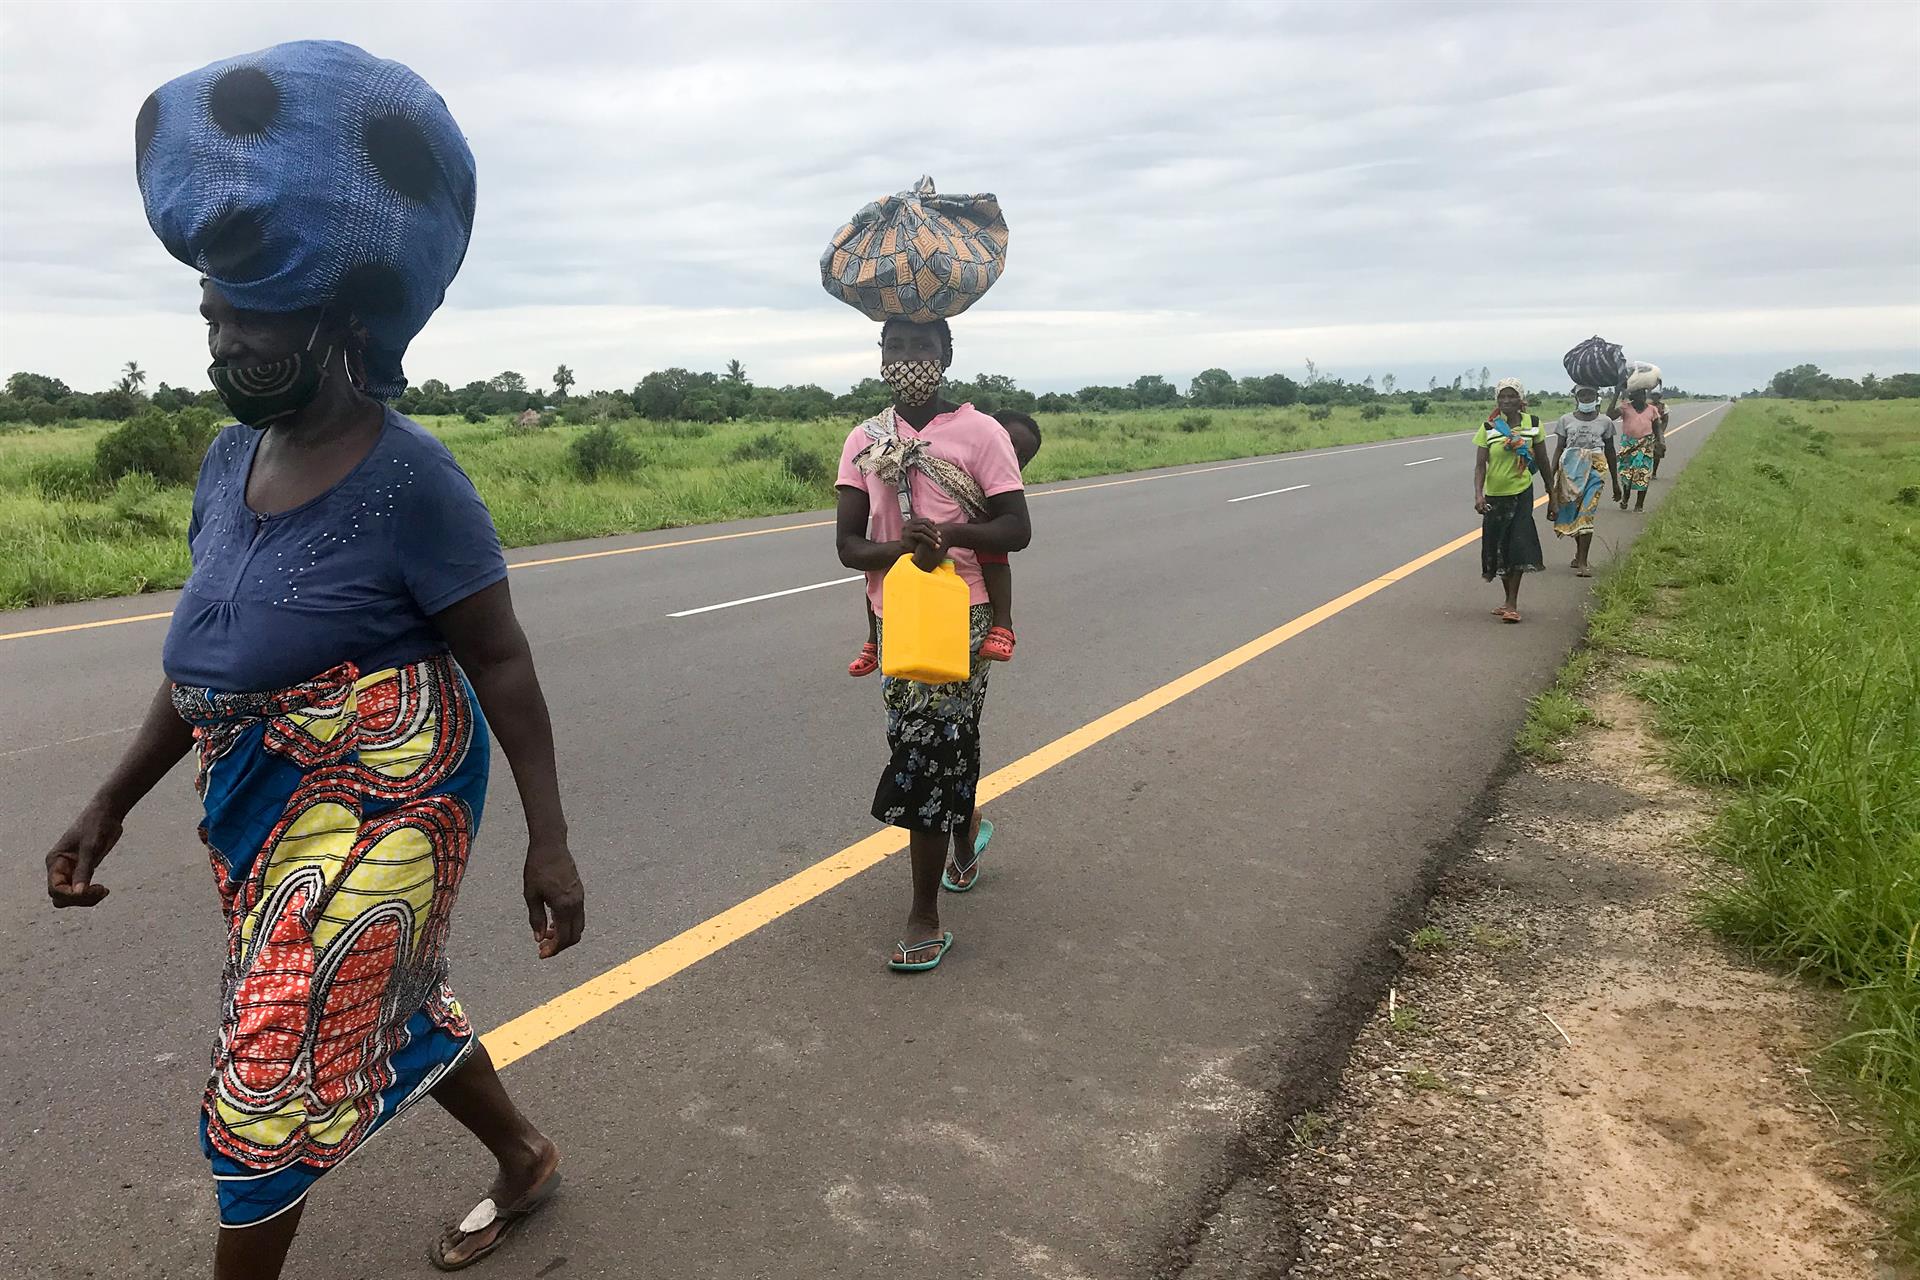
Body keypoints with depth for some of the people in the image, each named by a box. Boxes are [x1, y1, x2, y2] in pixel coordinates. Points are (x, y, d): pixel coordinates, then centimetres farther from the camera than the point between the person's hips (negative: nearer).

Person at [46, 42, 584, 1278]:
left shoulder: (409, 477, -18)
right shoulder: (234, 459, 4)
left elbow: (502, 661, -15)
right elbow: (207, 658, 12)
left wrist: (550, 842, -16)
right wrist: (110, 806, 13)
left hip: (380, 800, -8)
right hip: (258, 796, 8)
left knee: (275, 1063, 0)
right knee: (390, 1004, 22)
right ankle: (526, 1158, 46)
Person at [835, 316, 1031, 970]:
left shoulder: (980, 432, -6)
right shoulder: (863, 441, 4)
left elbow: (1016, 529, -10)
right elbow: (848, 544, -2)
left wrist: (949, 533, -27)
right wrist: (903, 547, -23)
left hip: (958, 617, -4)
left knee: (926, 753, -7)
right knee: (948, 744, 19)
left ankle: (924, 917, 4)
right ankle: (966, 831, 50)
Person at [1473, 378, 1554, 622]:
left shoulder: (1532, 424, -1)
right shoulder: (1488, 427, -4)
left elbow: (1543, 460, 9)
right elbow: (1480, 464, -8)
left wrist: (1551, 489, 13)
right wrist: (1478, 494, -21)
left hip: (1521, 492, -1)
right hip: (1495, 495, 1)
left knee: (1517, 546, -9)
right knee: (1499, 546, 8)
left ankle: (1512, 604, -6)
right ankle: (1510, 600, 23)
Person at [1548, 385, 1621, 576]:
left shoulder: (1605, 422, 6)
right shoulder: (1566, 420, 5)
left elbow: (1610, 453, 12)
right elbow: (1558, 450, 6)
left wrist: (1615, 483, 15)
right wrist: (1550, 477, -2)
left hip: (1593, 473, -1)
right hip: (1570, 472, 1)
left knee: (1585, 515, -10)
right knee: (1571, 515, 8)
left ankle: (1582, 562, -10)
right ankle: (1580, 555, 29)